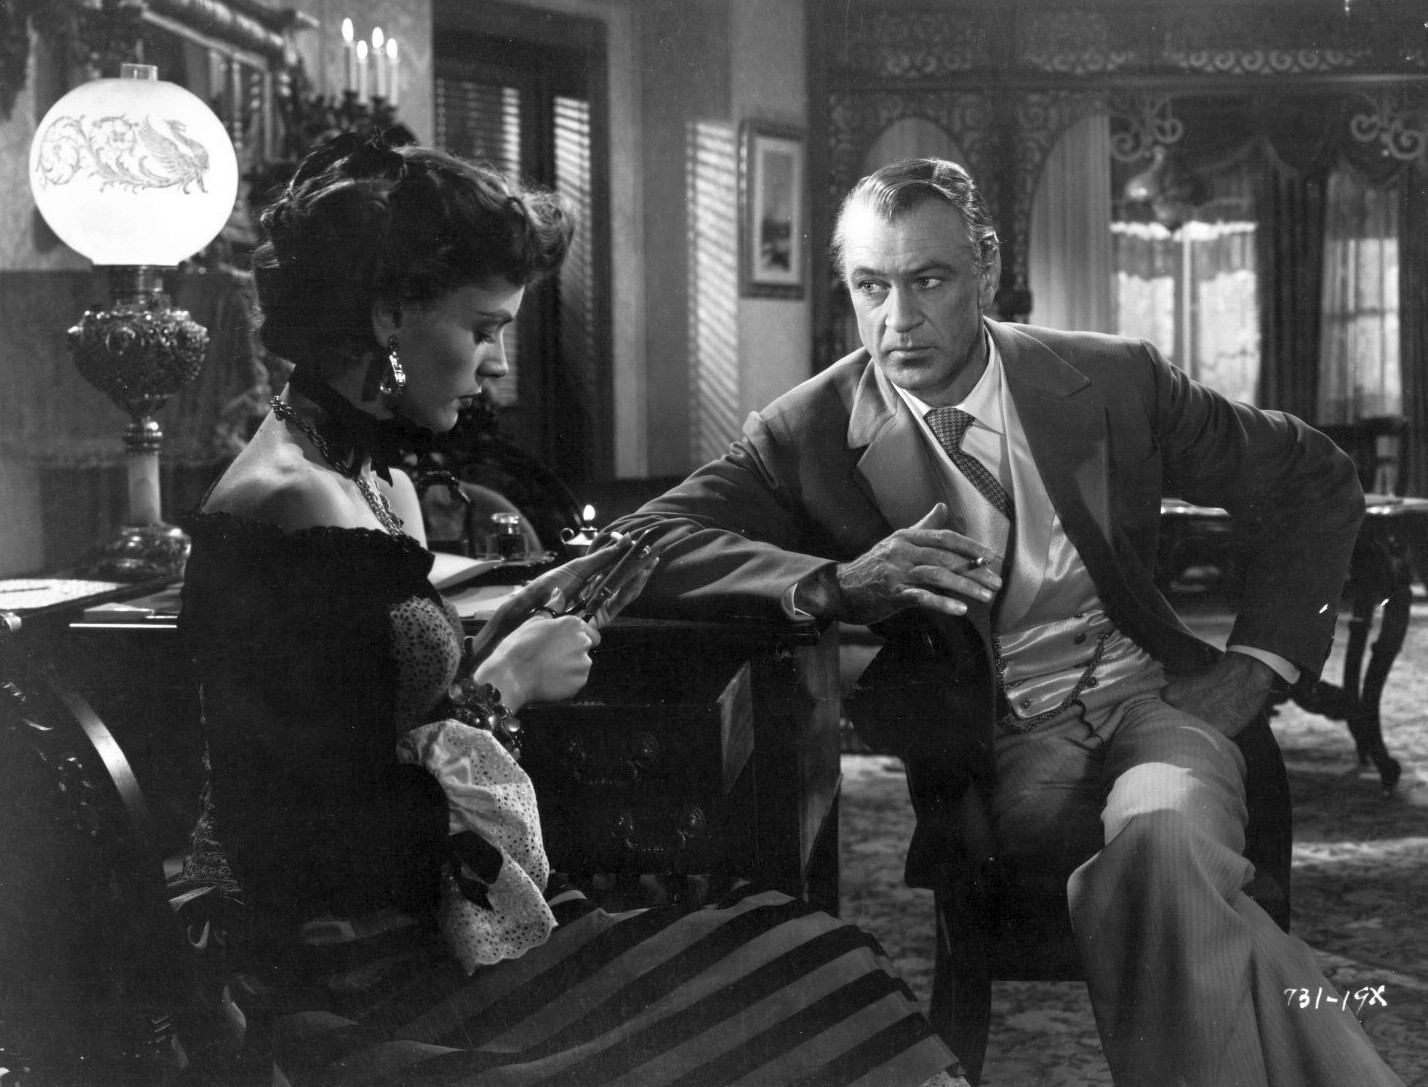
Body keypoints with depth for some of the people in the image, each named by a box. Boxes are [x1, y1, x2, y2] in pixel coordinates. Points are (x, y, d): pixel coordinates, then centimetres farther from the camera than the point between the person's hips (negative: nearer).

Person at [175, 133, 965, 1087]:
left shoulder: (382, 486, 10)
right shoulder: (282, 517, -19)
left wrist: (508, 633, 3)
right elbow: (339, 853, -21)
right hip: (355, 992, -9)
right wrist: (500, 689, -13)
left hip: (432, 925, 9)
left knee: (799, 959, -2)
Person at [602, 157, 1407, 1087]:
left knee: (1158, 835, -36)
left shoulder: (1111, 380, 3)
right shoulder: (809, 433, -2)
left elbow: (1316, 482, 14)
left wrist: (1259, 661, 2)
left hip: (1151, 698, 1)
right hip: (1004, 746, -1)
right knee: (1160, 871, -34)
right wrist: (836, 582, -28)